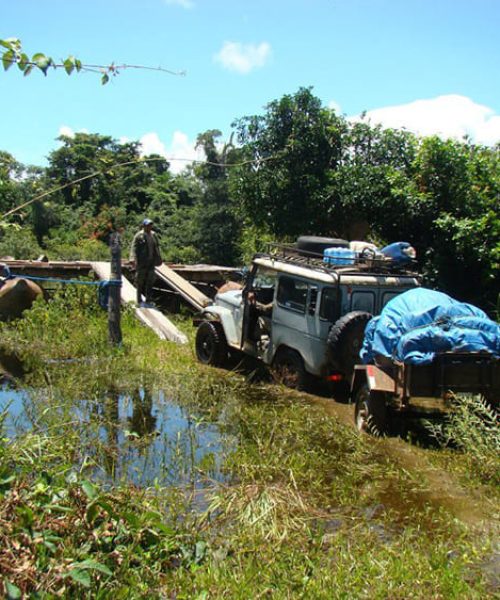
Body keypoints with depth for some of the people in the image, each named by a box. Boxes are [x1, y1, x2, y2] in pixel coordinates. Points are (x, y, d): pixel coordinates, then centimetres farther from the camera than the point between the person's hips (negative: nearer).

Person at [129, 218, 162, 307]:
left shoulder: (153, 235, 12)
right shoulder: (139, 236, -8)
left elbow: (156, 247, 22)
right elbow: (134, 247, -15)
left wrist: (158, 258, 26)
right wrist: (132, 259, -26)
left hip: (151, 262, 6)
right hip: (141, 262, -6)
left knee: (150, 281, 5)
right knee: (140, 281, 1)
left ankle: (148, 300, 14)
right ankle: (139, 301, 10)